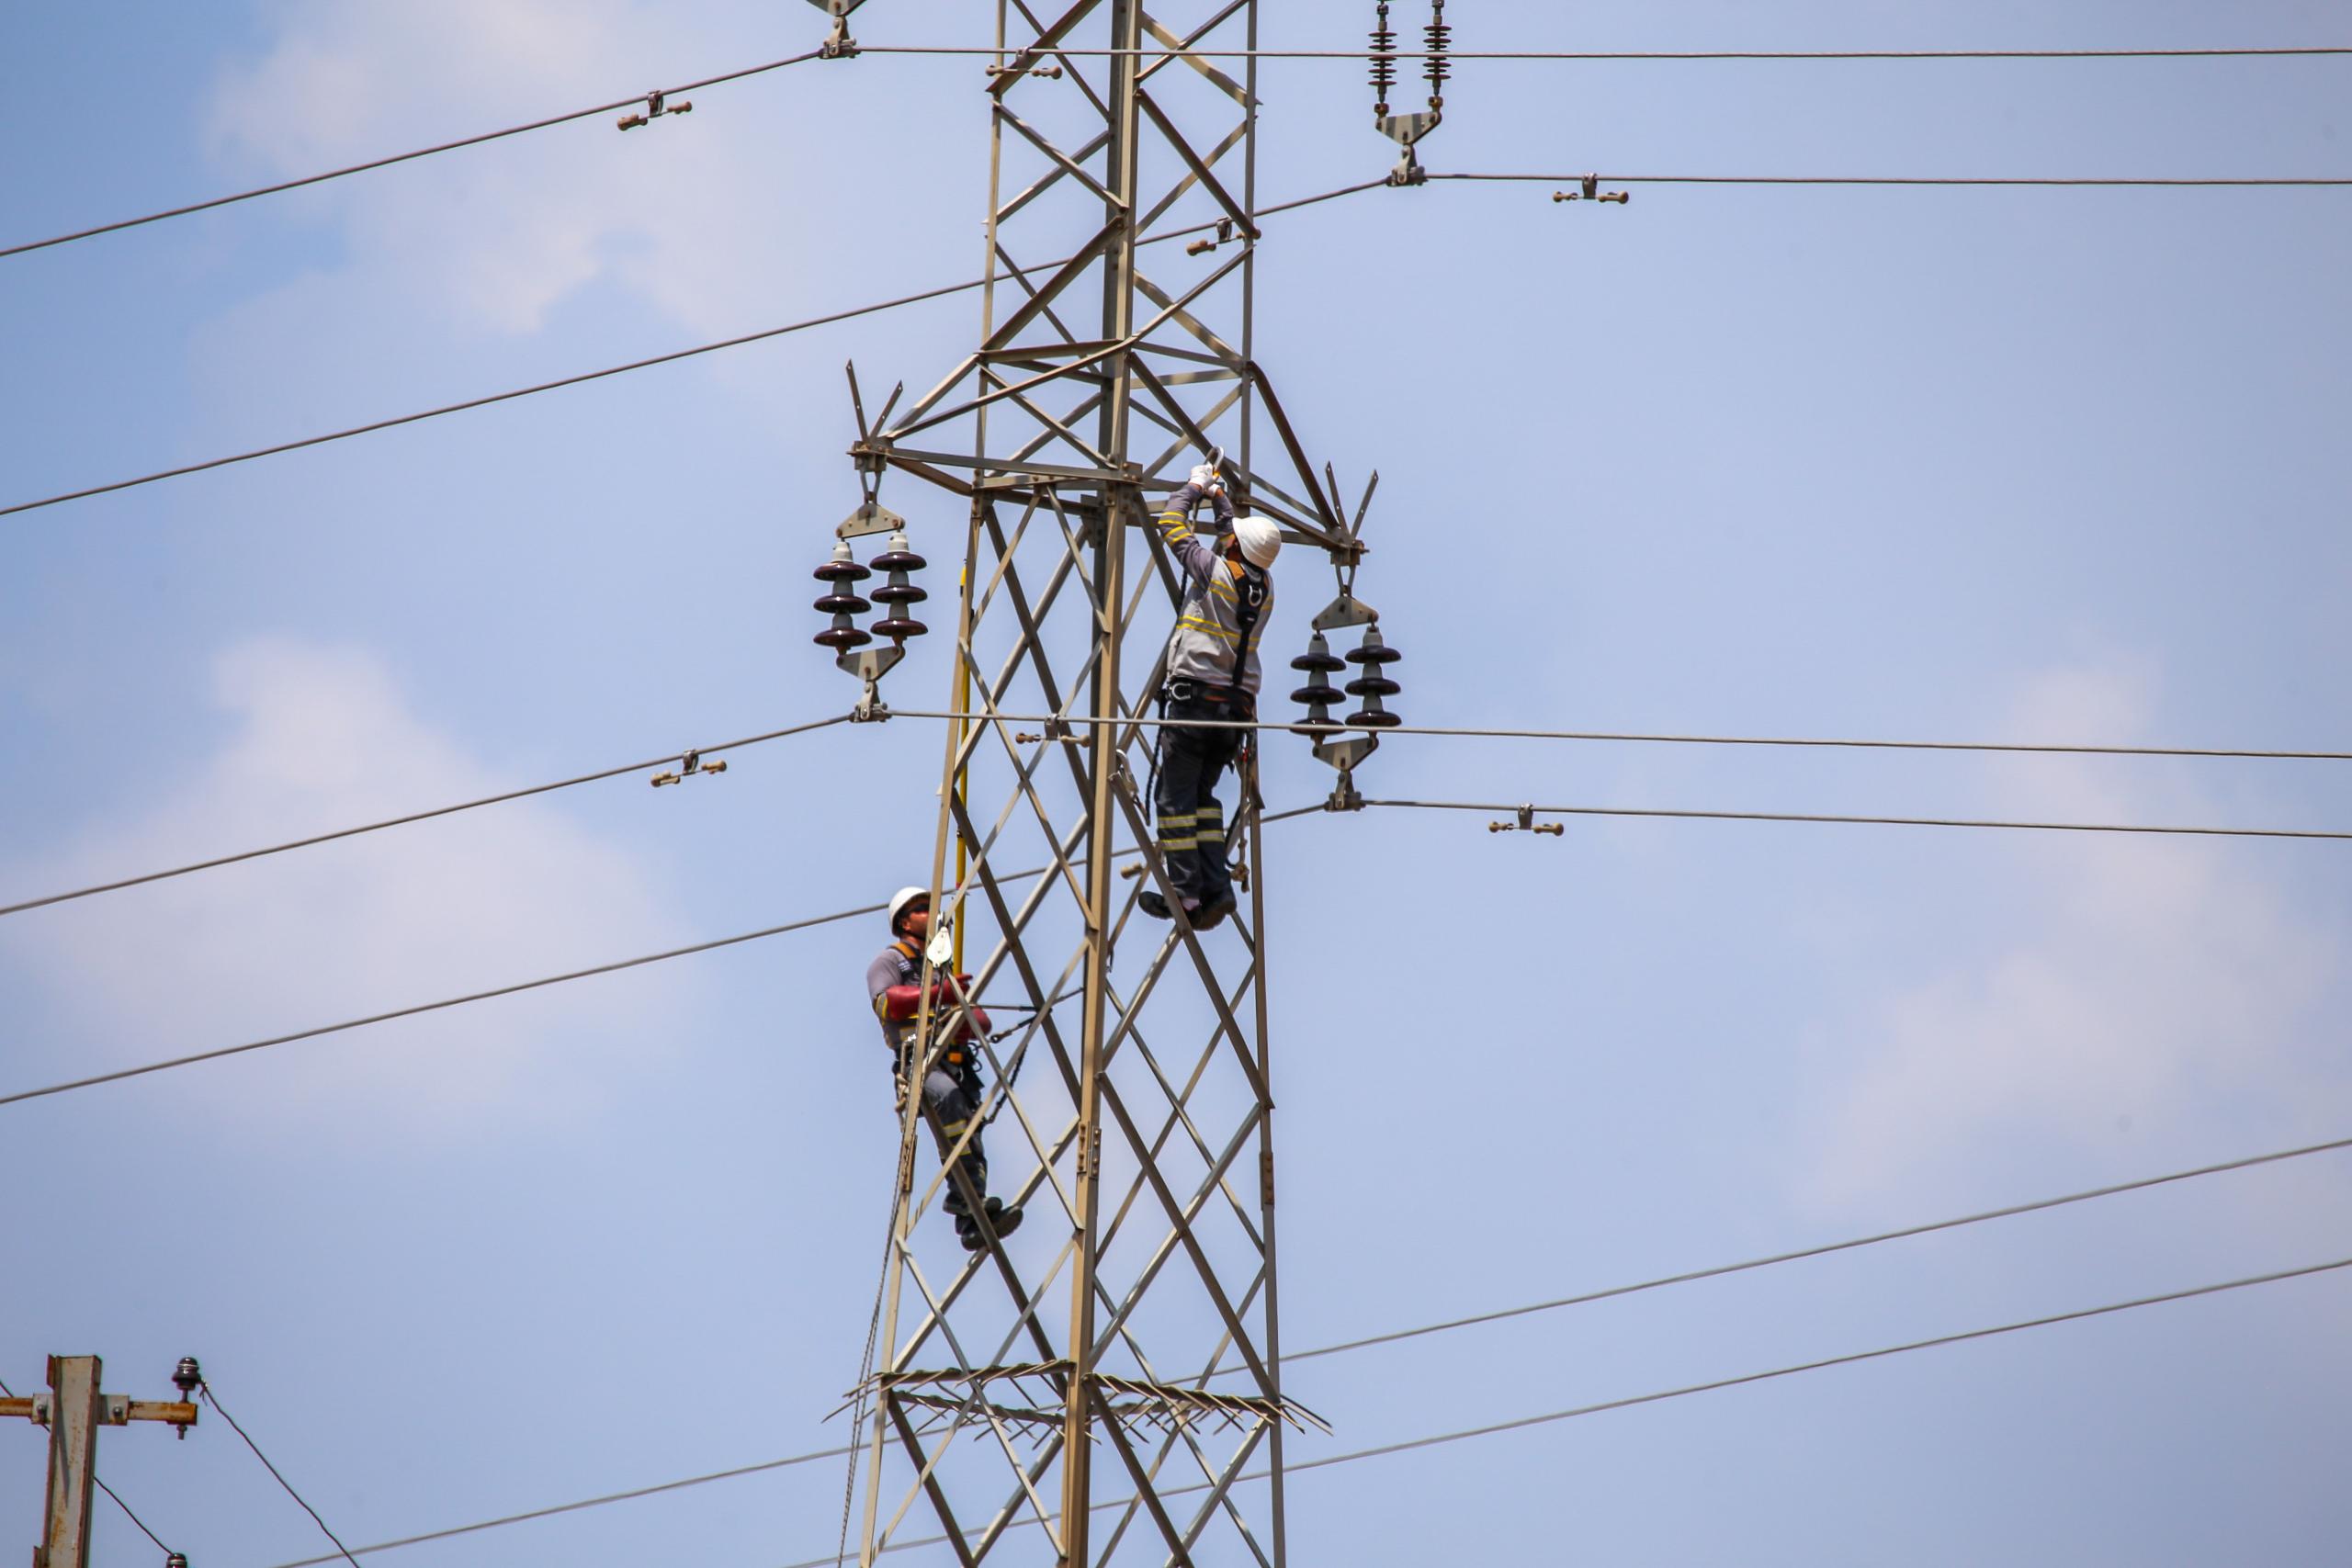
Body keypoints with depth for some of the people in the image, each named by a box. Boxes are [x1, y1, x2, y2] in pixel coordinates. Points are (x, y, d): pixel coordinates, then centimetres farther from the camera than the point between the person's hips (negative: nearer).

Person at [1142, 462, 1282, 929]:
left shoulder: (1215, 569, -8)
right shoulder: (1266, 586, 9)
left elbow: (1171, 523, 4)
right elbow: (1244, 545, 31)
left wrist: (1196, 486, 20)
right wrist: (1220, 498, 39)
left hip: (1195, 698, -7)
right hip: (1238, 705, 7)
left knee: (1174, 798, -2)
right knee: (1202, 795, 15)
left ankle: (1185, 893, -8)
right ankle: (1216, 888, 2)